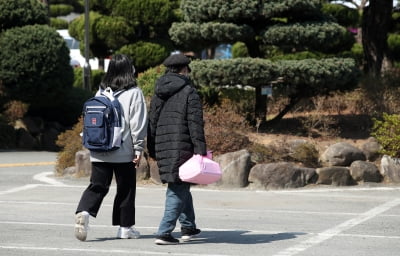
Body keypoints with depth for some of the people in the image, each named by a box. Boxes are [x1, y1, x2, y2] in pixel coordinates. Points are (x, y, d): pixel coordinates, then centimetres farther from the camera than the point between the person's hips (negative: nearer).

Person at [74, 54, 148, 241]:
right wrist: (138, 149, -4)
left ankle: (83, 212, -21)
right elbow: (138, 123, -9)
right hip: (124, 152, -4)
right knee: (126, 189, 9)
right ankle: (125, 227, 16)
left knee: (97, 185, 4)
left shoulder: (101, 91, 9)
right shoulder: (134, 93, -7)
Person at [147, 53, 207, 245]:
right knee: (178, 190, -5)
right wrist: (201, 150, -13)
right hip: (182, 148, -7)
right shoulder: (189, 92, -5)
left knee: (180, 187, 20)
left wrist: (152, 151, 22)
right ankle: (164, 232, -13)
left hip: (162, 148, 7)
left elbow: (152, 123, 17)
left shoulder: (158, 94, 14)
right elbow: (195, 124, -12)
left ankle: (188, 227, 28)